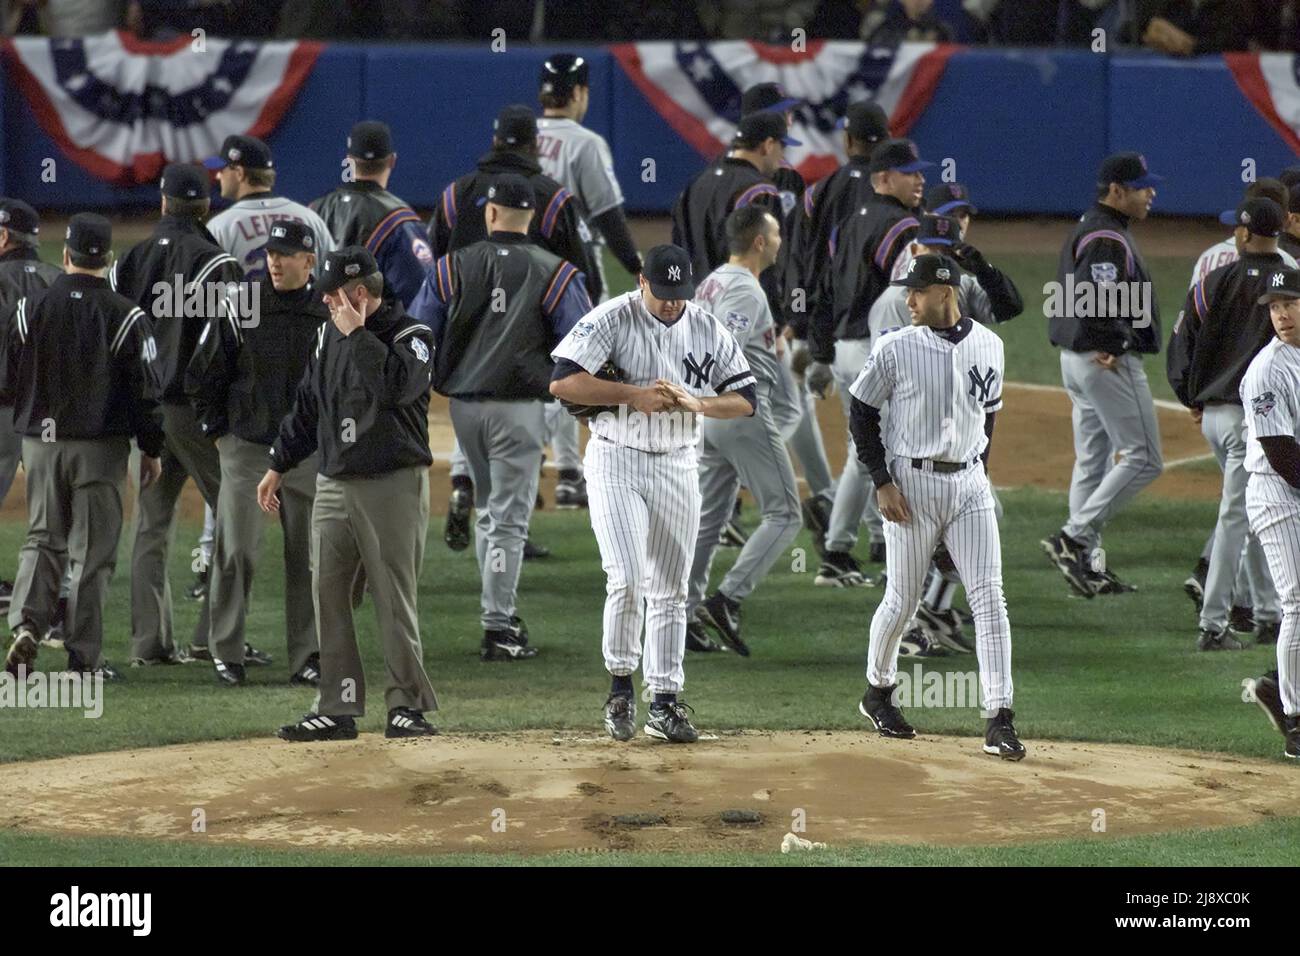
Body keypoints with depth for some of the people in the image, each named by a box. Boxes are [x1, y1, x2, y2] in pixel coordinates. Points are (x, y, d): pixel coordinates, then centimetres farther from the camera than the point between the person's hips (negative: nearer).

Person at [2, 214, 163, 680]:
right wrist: (151, 449, 4)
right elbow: (145, 390, -6)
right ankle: (84, 654, 4)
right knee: (93, 549, 4)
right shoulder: (125, 316, -8)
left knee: (42, 538, 13)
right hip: (100, 445, -2)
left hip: (41, 442, 2)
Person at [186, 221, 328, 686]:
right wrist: (219, 432, 1)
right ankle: (226, 653, 5)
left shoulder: (330, 315, 1)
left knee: (308, 556, 5)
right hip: (246, 450, -2)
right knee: (236, 552, -4)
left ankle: (306, 657, 13)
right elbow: (202, 376, 4)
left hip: (309, 452, 2)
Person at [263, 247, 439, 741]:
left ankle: (407, 703, 3)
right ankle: (337, 709, 6)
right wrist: (278, 465, 23)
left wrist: (357, 334, -20)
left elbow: (394, 387, -28)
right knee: (328, 597, 3)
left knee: (395, 599, -4)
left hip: (393, 485, -7)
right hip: (334, 485, 7)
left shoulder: (410, 335, -7)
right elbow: (306, 405, 22)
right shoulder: (329, 334, 13)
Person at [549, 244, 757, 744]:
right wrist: (634, 394, -23)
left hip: (677, 464, 4)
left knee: (669, 589, 6)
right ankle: (621, 684, 3)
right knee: (627, 579, -16)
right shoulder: (610, 320, -10)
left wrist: (696, 402, -15)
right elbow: (562, 381, -19)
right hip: (616, 462, -4)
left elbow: (745, 398, 4)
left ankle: (665, 702, 12)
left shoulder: (708, 330, 3)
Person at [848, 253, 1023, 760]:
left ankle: (998, 719, -8)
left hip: (969, 483, 3)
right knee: (902, 600, 5)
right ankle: (877, 693, 30)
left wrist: (980, 470, 12)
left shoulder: (988, 346, 4)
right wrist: (882, 483, -7)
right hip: (911, 484, -3)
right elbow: (862, 413, -1)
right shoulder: (895, 348, -7)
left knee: (989, 597, -6)